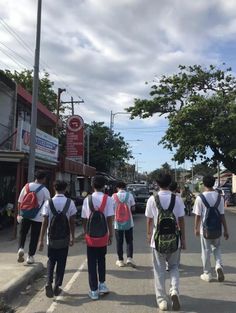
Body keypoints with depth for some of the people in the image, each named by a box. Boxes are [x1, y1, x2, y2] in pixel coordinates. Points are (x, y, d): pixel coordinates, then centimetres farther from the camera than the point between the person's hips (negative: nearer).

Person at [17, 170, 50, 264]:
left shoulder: (27, 186, 1)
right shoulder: (45, 190, -9)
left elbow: (19, 202, 5)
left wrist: (19, 214, 14)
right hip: (38, 217, -2)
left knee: (22, 233, 18)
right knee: (34, 237, 10)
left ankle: (20, 248, -4)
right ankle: (30, 256, 17)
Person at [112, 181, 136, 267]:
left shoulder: (114, 196, -6)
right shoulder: (129, 195, -4)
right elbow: (132, 208, 0)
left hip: (118, 222, 0)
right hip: (128, 222, 0)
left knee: (119, 242, 10)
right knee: (129, 241, 12)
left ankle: (120, 260, 16)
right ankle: (129, 258, 0)